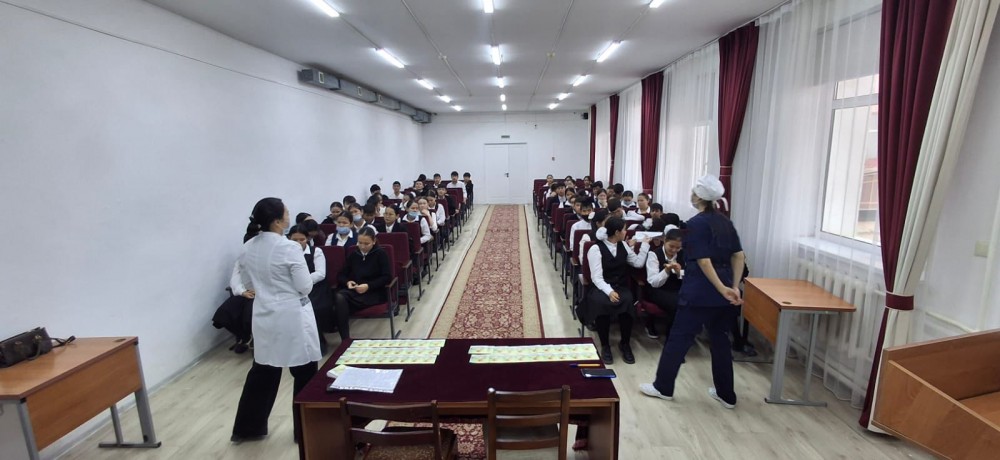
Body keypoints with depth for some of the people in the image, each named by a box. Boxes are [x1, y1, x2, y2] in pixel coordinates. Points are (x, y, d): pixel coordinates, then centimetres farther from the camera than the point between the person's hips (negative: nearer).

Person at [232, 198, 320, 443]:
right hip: (292, 316, -7)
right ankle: (305, 429, 21)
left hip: (264, 316, 7)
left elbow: (248, 283, 13)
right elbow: (305, 286, -17)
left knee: (262, 372, 20)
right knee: (304, 373, 8)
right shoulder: (290, 248, -20)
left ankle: (247, 428, 33)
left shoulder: (247, 248, 2)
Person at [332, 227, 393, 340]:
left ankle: (346, 339, -19)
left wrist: (368, 286, -19)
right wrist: (347, 282, -7)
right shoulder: (353, 255, 15)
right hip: (354, 291, 5)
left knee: (341, 304, -30)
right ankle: (345, 339, -29)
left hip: (374, 293, -4)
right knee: (339, 297, -32)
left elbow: (387, 277, -6)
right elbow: (341, 275, 17)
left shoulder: (381, 254, 2)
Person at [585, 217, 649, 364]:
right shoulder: (596, 249, -9)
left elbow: (638, 263, 15)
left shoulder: (623, 245, 10)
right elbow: (597, 277, -15)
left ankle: (625, 344, -7)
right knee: (601, 303, -37)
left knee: (628, 302, -30)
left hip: (621, 287, 4)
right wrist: (609, 291, -31)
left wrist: (645, 244, 15)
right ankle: (605, 345, -13)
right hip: (602, 287, -4)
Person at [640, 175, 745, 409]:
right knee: (720, 339, 16)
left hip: (699, 292, -7)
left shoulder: (696, 223, -12)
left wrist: (722, 289, -16)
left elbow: (703, 261, -19)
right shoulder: (725, 222, 9)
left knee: (680, 337, 3)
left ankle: (663, 387, 14)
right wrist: (734, 286, 4)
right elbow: (739, 255, 7)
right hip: (724, 291, 7)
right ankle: (726, 394, 25)